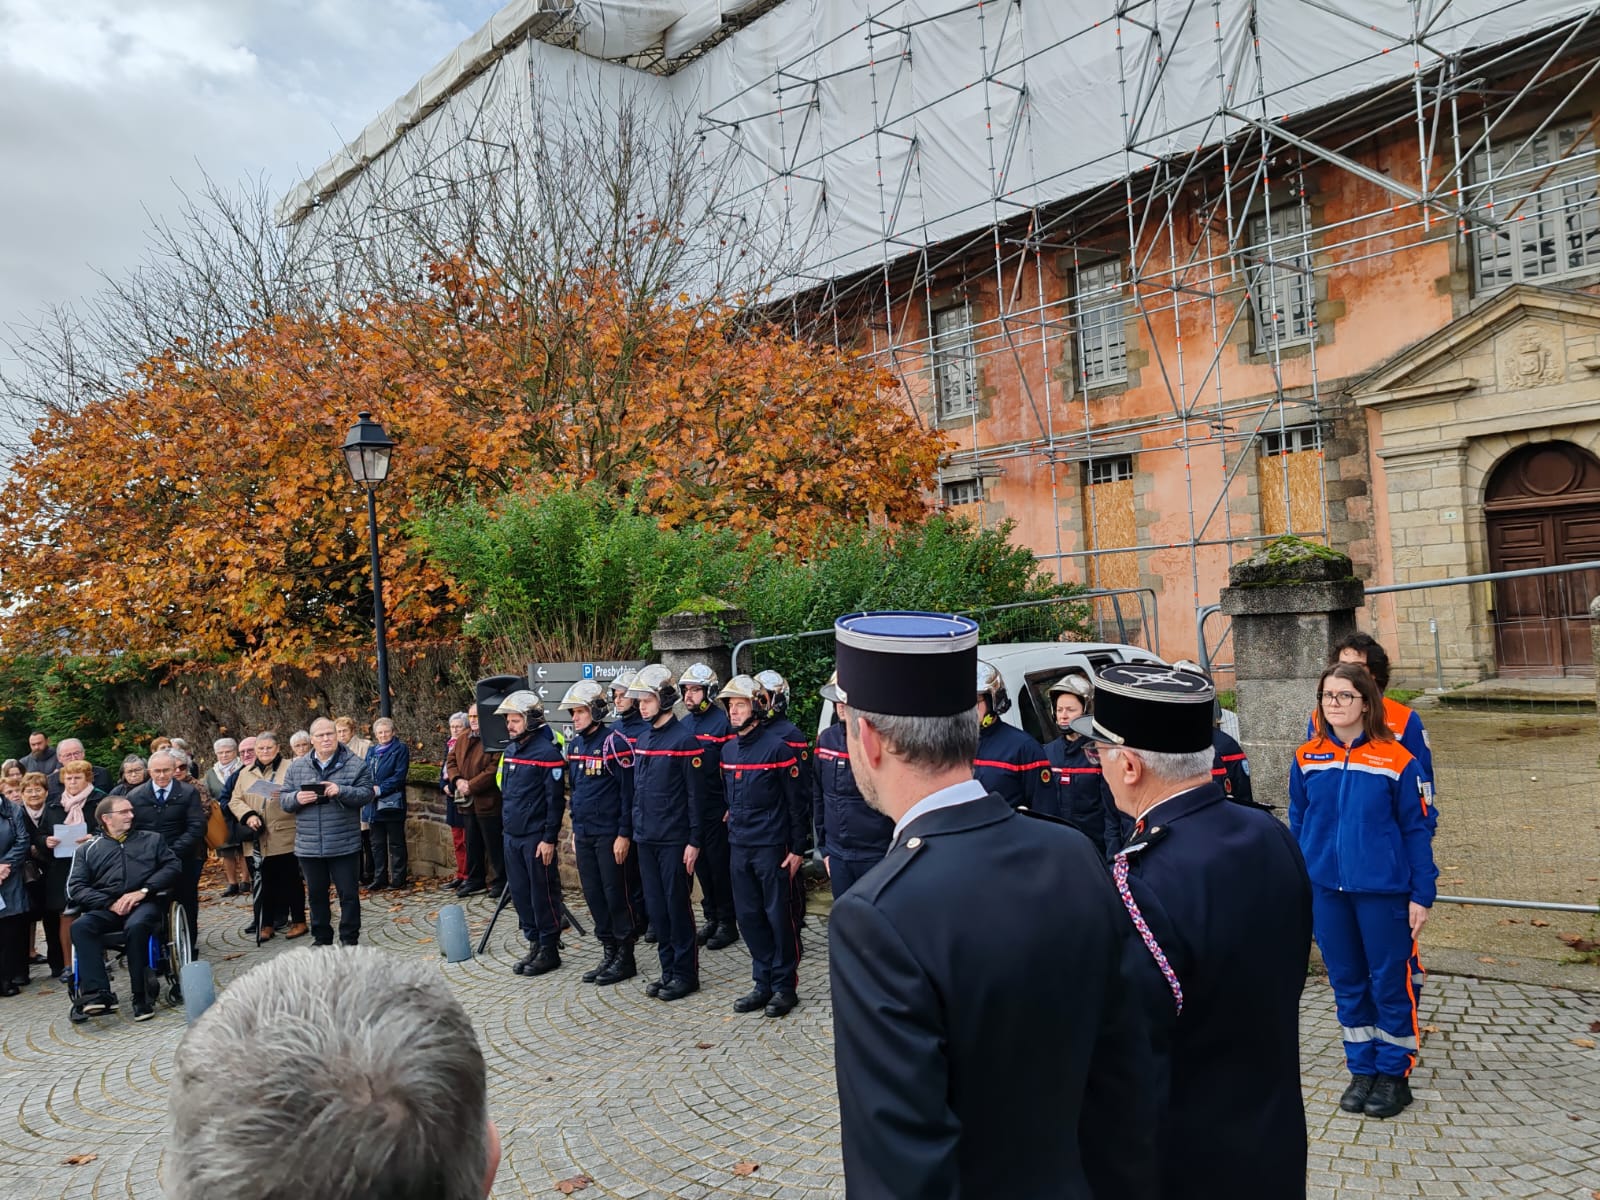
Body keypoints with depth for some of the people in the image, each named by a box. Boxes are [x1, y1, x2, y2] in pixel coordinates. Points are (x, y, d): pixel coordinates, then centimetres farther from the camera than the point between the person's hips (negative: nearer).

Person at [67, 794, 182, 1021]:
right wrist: (110, 903, -9)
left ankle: (141, 997, -28)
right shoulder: (88, 850, 21)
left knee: (137, 925, -35)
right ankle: (98, 994, -36)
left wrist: (143, 891, -8)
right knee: (80, 926, -30)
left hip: (144, 904, -1)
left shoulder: (152, 839, 21)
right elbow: (75, 888, 7)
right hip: (106, 909, 2)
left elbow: (173, 867, 7)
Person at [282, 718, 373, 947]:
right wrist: (297, 798, -14)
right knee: (317, 895, 14)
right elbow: (283, 799, 8)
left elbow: (367, 793, -8)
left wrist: (341, 791, -23)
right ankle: (322, 940, 27)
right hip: (309, 846, 3)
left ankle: (350, 941, 13)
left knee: (349, 894, 2)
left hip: (344, 845, -3)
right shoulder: (296, 767, 7)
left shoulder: (355, 765, -3)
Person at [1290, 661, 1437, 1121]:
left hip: (1383, 890, -3)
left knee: (1390, 981, 8)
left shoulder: (1396, 760, -8)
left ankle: (1394, 1073, 25)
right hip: (1325, 890, 3)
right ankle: (1362, 1069, 29)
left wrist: (1422, 895, -6)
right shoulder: (1307, 758, 1)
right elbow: (1297, 824, 8)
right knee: (1346, 982, 14)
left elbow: (1417, 830, -4)